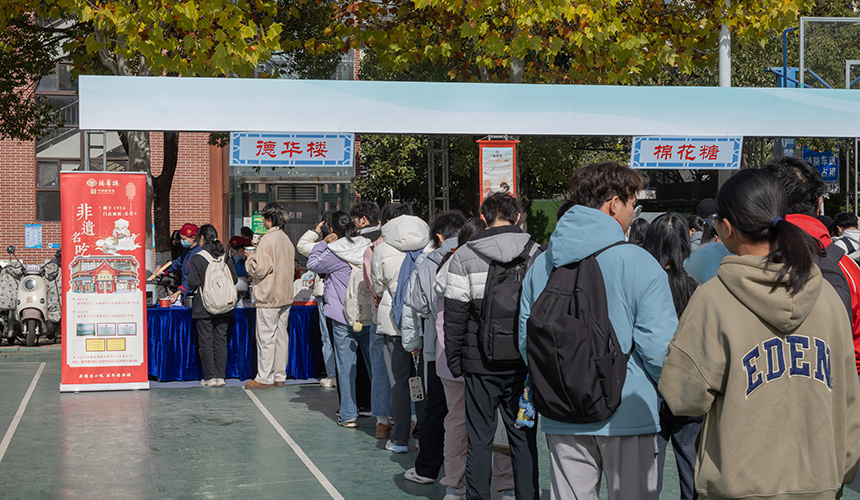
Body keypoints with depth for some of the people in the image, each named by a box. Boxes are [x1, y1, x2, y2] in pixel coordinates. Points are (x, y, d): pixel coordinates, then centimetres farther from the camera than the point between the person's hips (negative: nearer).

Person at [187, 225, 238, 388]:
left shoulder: (198, 258, -9)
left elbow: (192, 282, -11)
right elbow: (234, 279, 4)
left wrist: (200, 286, 9)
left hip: (204, 307, -4)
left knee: (205, 342, 3)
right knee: (221, 341, 8)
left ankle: (210, 377, 2)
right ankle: (220, 376, 8)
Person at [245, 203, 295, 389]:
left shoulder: (267, 240, -16)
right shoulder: (287, 240, 9)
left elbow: (259, 269, -19)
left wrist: (250, 259, 0)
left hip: (269, 296, -8)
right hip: (285, 295, 8)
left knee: (266, 337, -2)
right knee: (281, 335, 11)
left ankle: (265, 378, 1)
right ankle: (280, 376, 16)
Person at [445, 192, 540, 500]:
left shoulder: (464, 257, -3)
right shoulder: (536, 254, 1)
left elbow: (454, 316, -3)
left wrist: (454, 362, 5)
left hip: (481, 363, -1)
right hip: (525, 362, 1)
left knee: (479, 439, 7)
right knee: (524, 437, 9)